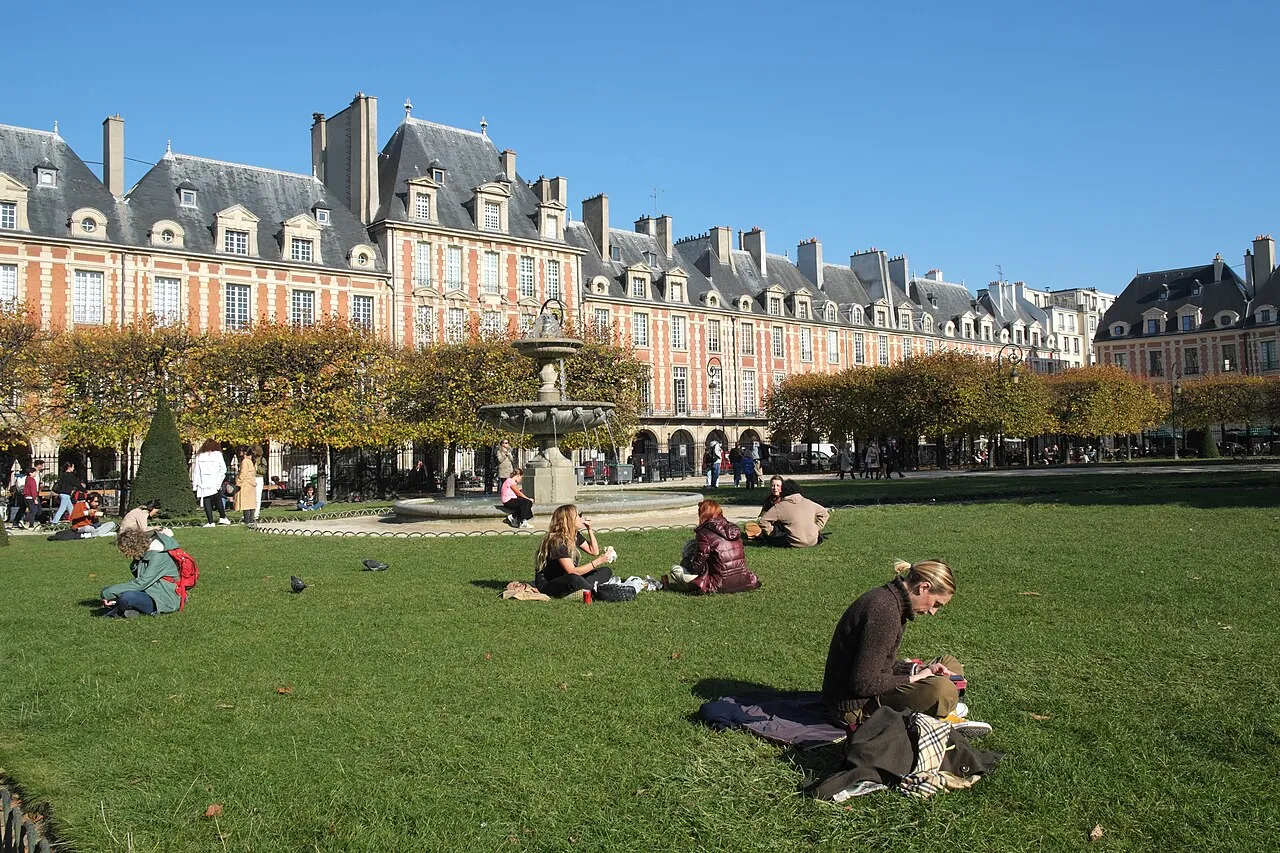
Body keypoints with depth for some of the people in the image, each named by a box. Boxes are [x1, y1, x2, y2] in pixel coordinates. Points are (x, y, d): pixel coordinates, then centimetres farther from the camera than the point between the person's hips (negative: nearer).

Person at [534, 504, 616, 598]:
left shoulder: (575, 536, 5)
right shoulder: (557, 542, -23)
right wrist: (598, 561, -28)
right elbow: (572, 571, -27)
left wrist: (590, 530, 2)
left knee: (606, 571, -1)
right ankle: (594, 590, -15)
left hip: (564, 580, 9)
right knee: (574, 579, -42)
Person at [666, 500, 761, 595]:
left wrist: (684, 560, 12)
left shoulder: (704, 533, -12)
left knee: (675, 570, 5)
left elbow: (696, 567, -11)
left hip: (720, 586, -7)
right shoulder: (734, 529, 8)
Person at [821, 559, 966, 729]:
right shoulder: (884, 610, -25)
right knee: (942, 690, -30)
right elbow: (864, 683, -26)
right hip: (855, 706, -11)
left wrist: (918, 669, 2)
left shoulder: (888, 599, 7)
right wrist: (913, 679, -15)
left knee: (950, 665, 17)